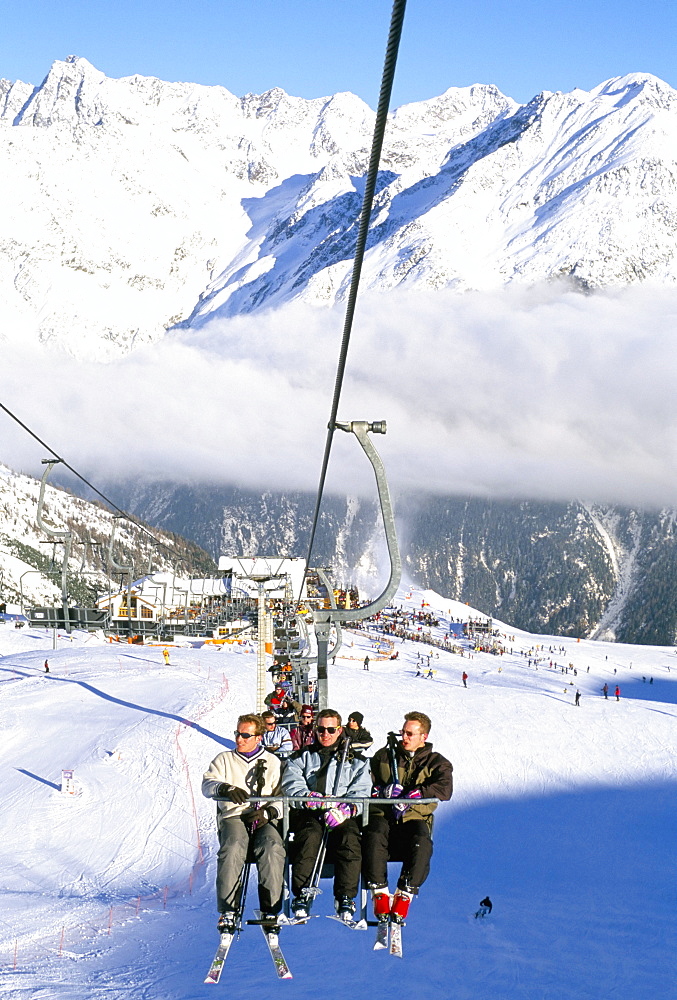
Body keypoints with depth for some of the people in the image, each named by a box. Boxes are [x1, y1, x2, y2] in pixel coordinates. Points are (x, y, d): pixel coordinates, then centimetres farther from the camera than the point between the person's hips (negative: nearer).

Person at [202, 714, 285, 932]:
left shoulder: (273, 762, 19)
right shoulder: (224, 759, 19)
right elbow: (207, 784, 3)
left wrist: (269, 812, -9)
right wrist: (226, 788, -20)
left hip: (264, 821, 0)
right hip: (233, 816, 0)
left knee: (272, 849, -33)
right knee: (233, 848, -34)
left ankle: (270, 910, -30)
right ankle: (228, 910, -31)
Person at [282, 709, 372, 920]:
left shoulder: (356, 760, 20)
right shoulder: (302, 757, 22)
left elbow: (361, 791, 6)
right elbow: (291, 782, 5)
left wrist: (345, 809, -15)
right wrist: (308, 796, -17)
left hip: (343, 817, 0)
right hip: (309, 814, 0)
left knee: (350, 839, -32)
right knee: (310, 835, -34)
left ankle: (346, 898, -31)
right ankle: (302, 894, -34)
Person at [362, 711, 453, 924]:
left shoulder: (436, 762, 13)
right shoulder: (384, 756, 19)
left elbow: (444, 789, -6)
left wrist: (411, 797, -18)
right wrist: (383, 790, -8)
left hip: (415, 818, -1)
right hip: (382, 815, 1)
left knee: (422, 843, -35)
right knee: (374, 836, -34)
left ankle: (404, 896, -27)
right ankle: (380, 894, -25)